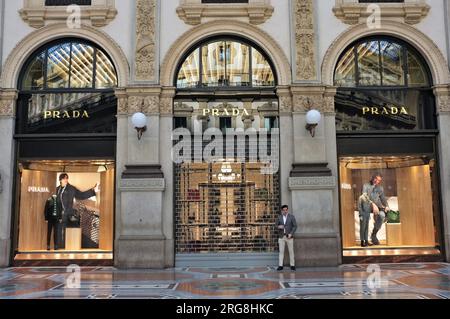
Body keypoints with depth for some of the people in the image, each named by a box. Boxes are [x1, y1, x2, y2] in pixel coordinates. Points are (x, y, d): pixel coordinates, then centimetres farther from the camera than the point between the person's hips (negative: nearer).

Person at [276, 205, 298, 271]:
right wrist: (279, 226, -12)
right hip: (281, 236, 2)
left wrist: (291, 234, -15)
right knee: (281, 251, 0)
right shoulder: (279, 217, 6)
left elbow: (295, 226, -4)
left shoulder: (292, 216, -2)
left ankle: (292, 265, 10)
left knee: (291, 251, 3)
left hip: (289, 236, -2)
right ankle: (280, 266, 2)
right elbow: (277, 225, 12)